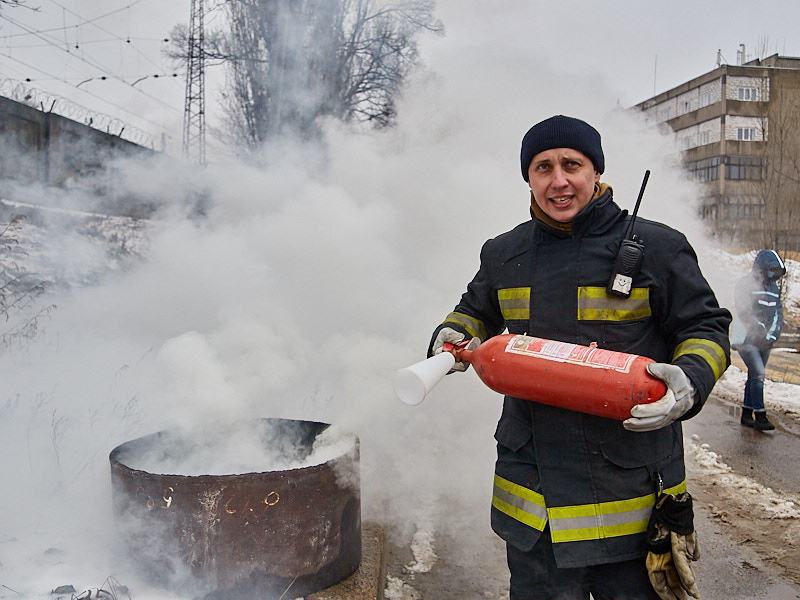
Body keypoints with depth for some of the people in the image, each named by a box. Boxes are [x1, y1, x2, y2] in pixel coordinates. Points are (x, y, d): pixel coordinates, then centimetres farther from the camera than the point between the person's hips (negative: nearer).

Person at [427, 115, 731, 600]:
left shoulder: (655, 247, -4)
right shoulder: (503, 255, 8)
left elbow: (705, 326, 1)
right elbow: (476, 312, 25)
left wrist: (689, 381, -19)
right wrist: (453, 337, 3)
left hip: (632, 483, -3)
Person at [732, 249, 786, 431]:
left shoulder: (773, 287, 14)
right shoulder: (745, 284, -9)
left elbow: (778, 313, 11)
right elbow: (745, 313, -17)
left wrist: (772, 336, -4)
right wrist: (760, 332, -21)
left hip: (765, 341, 7)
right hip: (746, 338, -7)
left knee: (755, 376, 8)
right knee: (758, 373, -15)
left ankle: (746, 414, 16)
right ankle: (760, 416, -13)